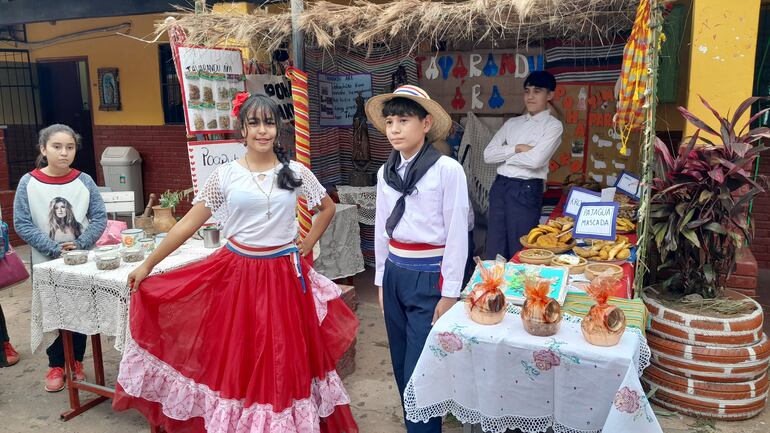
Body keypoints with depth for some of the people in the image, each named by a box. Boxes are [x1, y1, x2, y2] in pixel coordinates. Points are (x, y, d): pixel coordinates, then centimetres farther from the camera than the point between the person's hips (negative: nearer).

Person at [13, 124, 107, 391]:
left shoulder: (84, 181, -4)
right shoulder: (28, 183, -8)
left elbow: (99, 218, -3)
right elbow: (22, 224, -9)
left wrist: (79, 244, -16)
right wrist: (55, 248, -17)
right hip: (47, 264, -1)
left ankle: (75, 361, 28)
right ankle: (56, 364, 24)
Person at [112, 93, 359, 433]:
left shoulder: (297, 173, 0)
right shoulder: (225, 175, -2)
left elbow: (327, 208, 14)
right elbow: (189, 223, -1)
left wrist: (305, 247, 5)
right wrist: (148, 265, -1)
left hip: (283, 277, 1)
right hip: (236, 275, 0)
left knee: (284, 360, 9)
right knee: (235, 359, 8)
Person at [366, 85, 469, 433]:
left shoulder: (447, 170, -12)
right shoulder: (386, 172, 7)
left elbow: (457, 234, -11)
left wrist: (450, 293, -11)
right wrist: (382, 280, 14)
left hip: (429, 275, -6)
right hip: (395, 273, 6)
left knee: (421, 372, -2)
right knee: (402, 368, 16)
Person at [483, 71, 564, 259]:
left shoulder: (553, 126, -1)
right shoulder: (512, 123, 14)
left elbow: (535, 160, -16)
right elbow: (488, 155, 5)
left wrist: (504, 155, -2)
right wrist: (517, 148, -7)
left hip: (526, 189, -5)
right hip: (500, 186, 5)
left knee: (519, 252, 1)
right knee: (495, 251, 8)